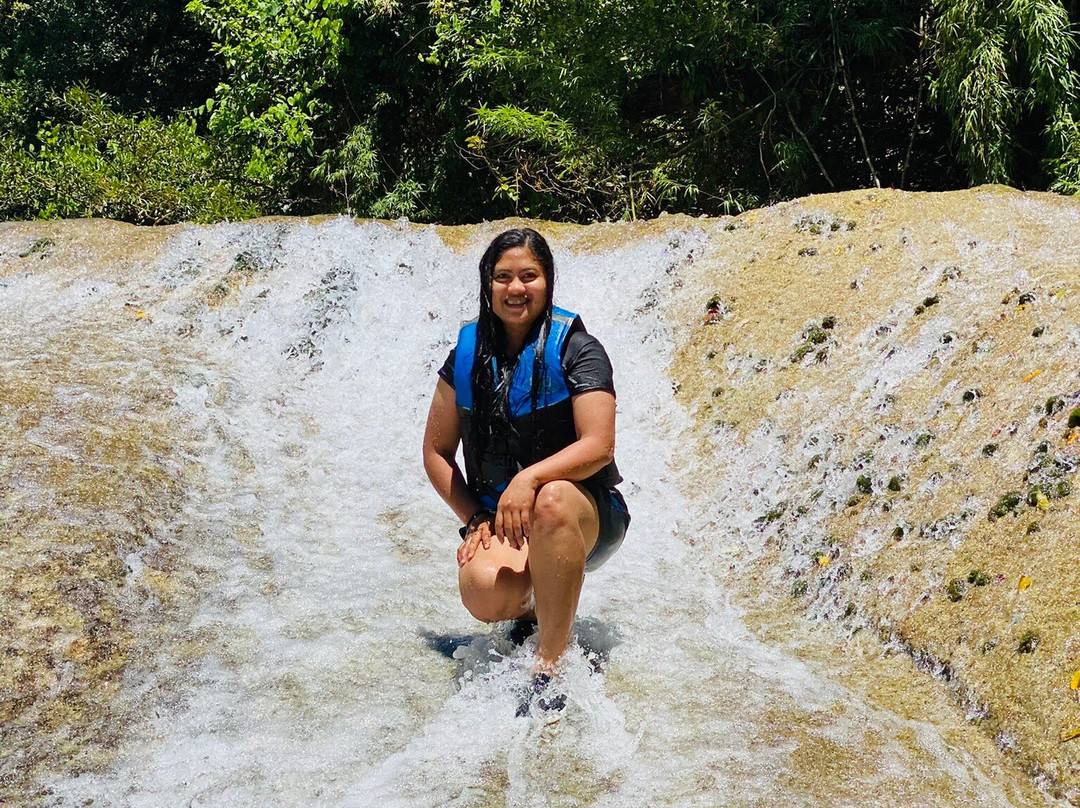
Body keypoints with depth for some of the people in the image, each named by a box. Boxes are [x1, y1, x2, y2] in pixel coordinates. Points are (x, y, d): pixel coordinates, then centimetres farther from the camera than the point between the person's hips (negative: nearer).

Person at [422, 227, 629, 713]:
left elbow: (599, 446, -16)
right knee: (483, 594, -31)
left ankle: (551, 662, -26)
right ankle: (529, 613, 10)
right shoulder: (468, 354, 6)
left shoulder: (575, 349, -5)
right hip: (497, 515, 3)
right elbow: (436, 452, 11)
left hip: (587, 514, -2)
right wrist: (475, 519, -1)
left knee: (552, 500, -41)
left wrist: (530, 477, -30)